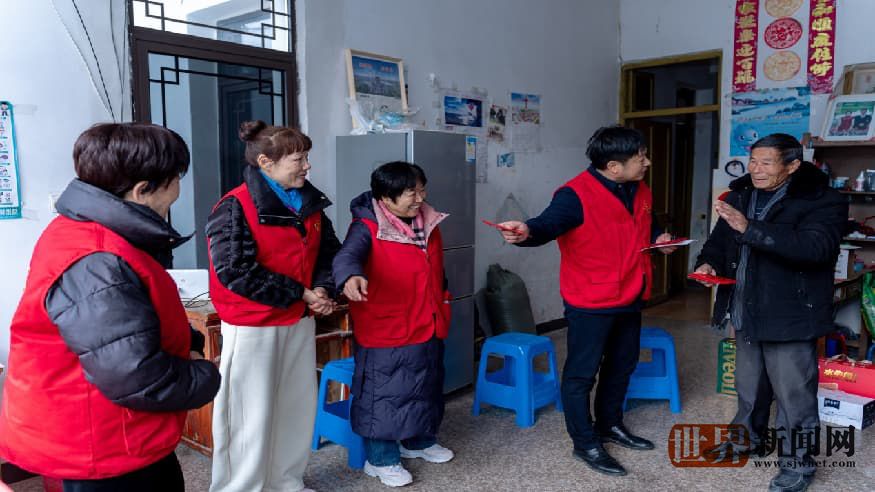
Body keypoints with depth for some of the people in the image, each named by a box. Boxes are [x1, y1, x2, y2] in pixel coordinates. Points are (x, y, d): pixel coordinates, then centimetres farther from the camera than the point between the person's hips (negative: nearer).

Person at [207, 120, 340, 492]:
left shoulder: (310, 203, 6)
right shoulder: (234, 208, -15)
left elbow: (329, 251, 13)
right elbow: (236, 271, -22)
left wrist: (323, 288, -8)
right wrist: (301, 294, -18)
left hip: (300, 321, 7)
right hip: (252, 325, -7)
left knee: (298, 404, 15)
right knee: (251, 411, 2)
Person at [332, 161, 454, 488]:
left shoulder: (428, 223, 5)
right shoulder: (368, 227, -18)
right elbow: (347, 256, -38)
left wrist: (443, 303, 24)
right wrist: (351, 277, -60)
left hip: (427, 328, 8)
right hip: (386, 331, -8)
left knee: (426, 388, 21)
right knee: (385, 393, 3)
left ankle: (419, 442, 43)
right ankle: (380, 459, 21)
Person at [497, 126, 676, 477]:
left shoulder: (640, 191, 7)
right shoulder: (577, 194, -21)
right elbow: (548, 224, -35)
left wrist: (659, 239, 6)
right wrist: (527, 232, -57)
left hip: (629, 298, 9)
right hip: (590, 301, -8)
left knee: (621, 365, 22)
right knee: (582, 373, 2)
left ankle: (610, 425, 43)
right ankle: (585, 443, 18)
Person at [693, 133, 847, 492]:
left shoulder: (822, 201, -13)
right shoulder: (741, 194, 7)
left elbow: (815, 246, -30)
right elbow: (721, 238, 17)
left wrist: (749, 228, -36)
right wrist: (708, 262, -5)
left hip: (789, 315, -6)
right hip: (746, 313, 7)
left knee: (793, 392, 4)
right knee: (749, 385, 22)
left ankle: (798, 462, 23)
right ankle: (749, 439, 41)